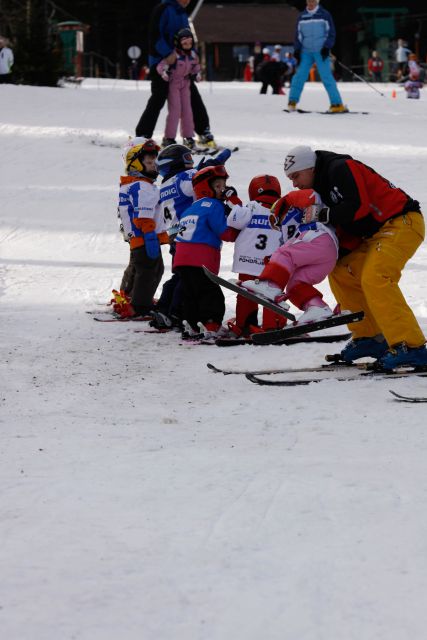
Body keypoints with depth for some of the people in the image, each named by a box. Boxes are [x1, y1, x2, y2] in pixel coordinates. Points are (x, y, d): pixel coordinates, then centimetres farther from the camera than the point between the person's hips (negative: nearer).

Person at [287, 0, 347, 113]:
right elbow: (299, 35, 16)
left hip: (321, 52, -4)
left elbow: (331, 33, 0)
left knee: (326, 77, -11)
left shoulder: (324, 15, 0)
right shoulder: (302, 16, 11)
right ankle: (292, 102, 7)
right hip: (306, 52, 4)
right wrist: (297, 50, 6)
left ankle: (337, 104, -11)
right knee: (299, 75, -2)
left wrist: (327, 47, -11)